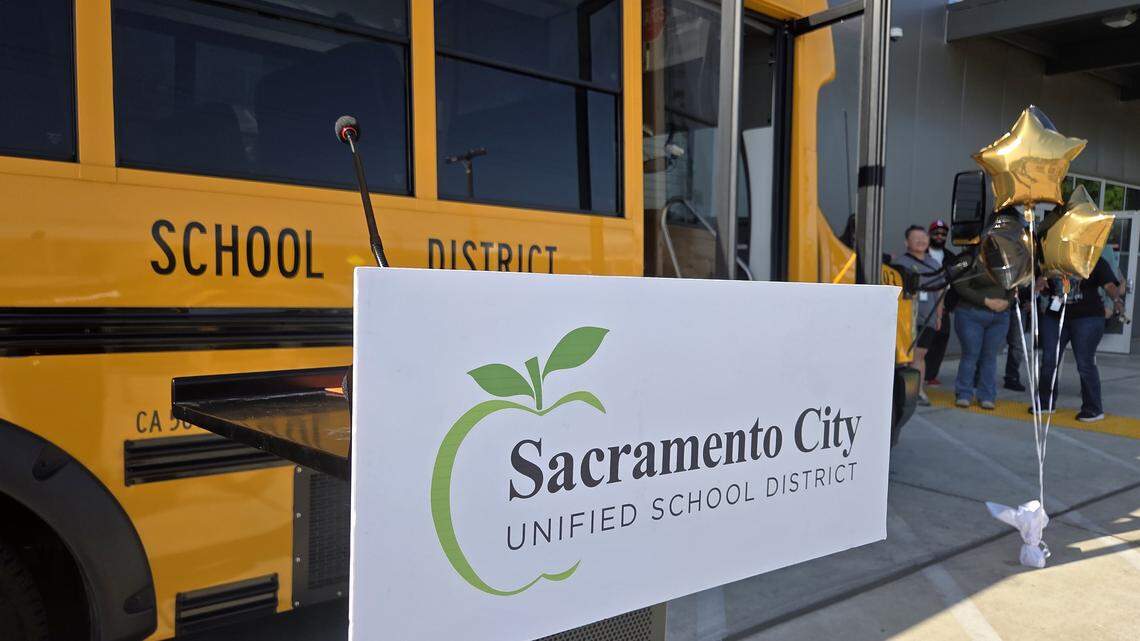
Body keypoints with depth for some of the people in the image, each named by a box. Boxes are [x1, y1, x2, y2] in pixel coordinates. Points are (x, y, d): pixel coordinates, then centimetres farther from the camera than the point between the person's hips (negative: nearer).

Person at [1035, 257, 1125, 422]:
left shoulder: (1096, 261, -1)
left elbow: (1109, 284, -12)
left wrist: (1116, 299, -33)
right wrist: (1041, 283, -5)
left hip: (1087, 318, -4)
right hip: (1054, 317, 4)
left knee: (1085, 363, -4)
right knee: (1048, 361, 5)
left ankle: (1093, 409, 7)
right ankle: (1046, 403, 19)